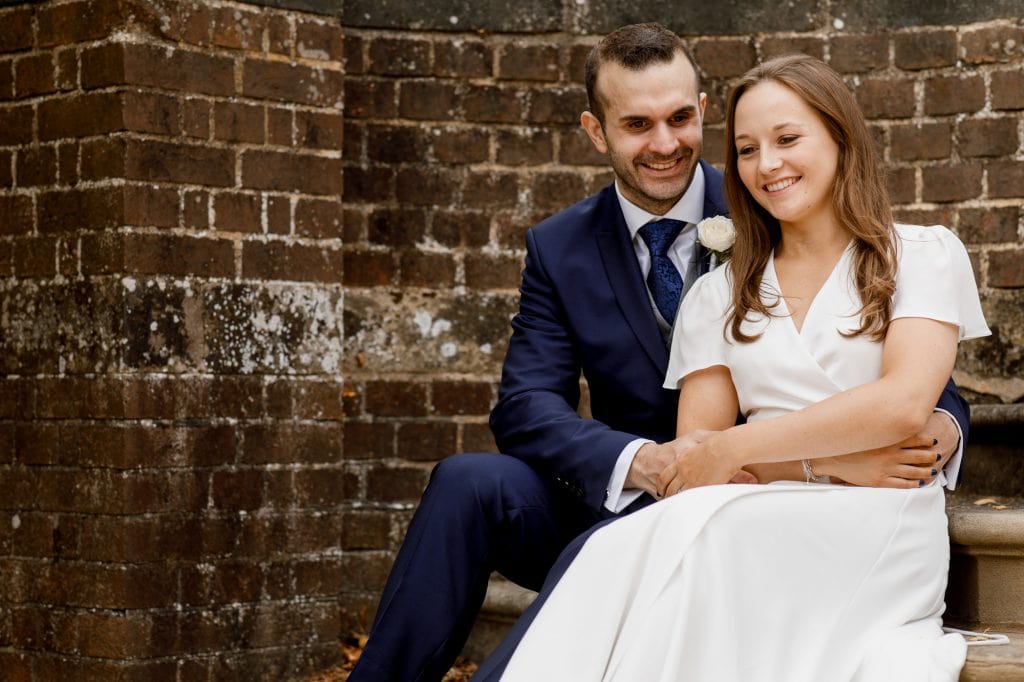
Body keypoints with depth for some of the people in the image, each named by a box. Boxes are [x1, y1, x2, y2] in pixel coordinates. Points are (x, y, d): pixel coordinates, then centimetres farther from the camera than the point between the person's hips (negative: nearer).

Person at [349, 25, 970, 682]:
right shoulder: (560, 250, 5)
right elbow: (526, 406, -6)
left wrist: (940, 426, -28)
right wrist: (644, 463, -27)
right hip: (625, 501, 3)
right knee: (468, 482, -24)